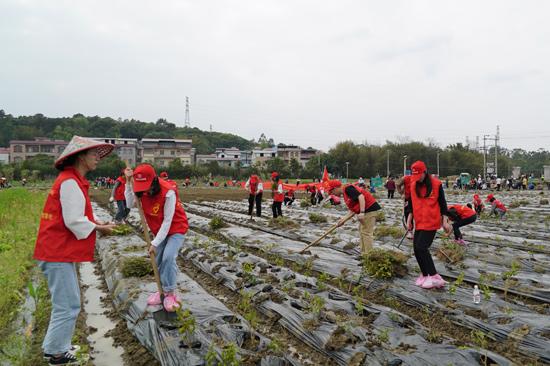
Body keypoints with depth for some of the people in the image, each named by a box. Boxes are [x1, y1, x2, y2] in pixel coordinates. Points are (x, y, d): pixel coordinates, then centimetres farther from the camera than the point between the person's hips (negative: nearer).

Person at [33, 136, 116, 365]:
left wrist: (95, 223, 4)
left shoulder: (71, 180, 14)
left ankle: (57, 347, 33)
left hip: (59, 252, 11)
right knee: (68, 306, 0)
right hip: (59, 254, -11)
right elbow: (74, 221, -23)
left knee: (66, 304, 21)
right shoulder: (70, 182, -19)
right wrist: (99, 228, -9)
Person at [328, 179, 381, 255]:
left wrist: (362, 212, -31)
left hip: (369, 209, -11)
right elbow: (353, 209, 20)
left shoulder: (348, 189, -14)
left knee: (366, 232, -9)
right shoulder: (345, 193, 17)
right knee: (362, 232, 18)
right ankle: (364, 253, 24)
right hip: (366, 211, 11)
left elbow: (361, 196, -27)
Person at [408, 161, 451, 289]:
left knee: (421, 248, -13)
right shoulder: (413, 185, 6)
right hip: (419, 223, 6)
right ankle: (425, 274, 20)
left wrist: (444, 222, -1)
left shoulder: (436, 183, -6)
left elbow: (442, 203, -1)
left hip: (431, 222, -5)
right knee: (417, 249, 4)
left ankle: (434, 277, -3)